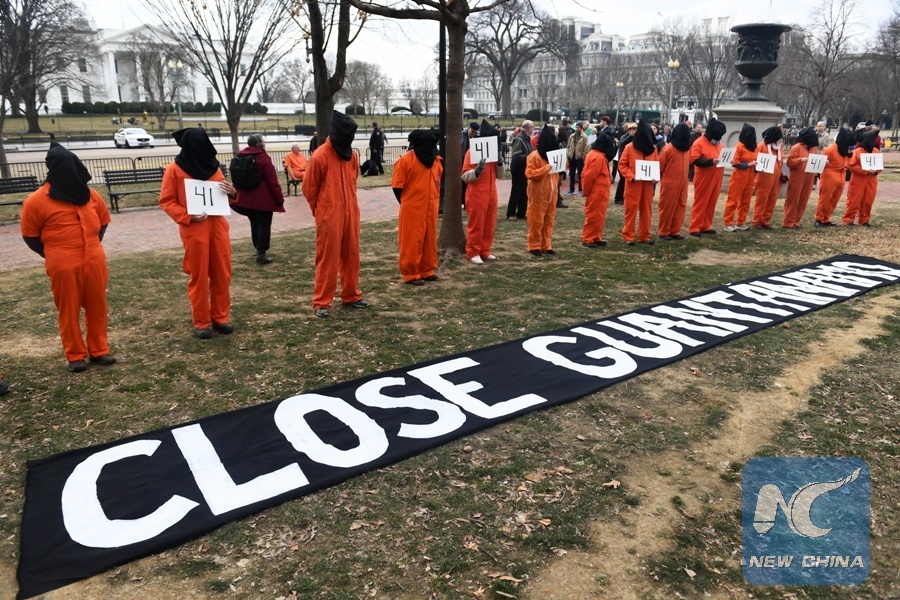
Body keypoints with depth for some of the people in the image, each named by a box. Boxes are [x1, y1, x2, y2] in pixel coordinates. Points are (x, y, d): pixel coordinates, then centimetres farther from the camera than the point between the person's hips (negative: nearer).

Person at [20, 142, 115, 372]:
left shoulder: (91, 195, 6)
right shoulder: (37, 201, -7)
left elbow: (103, 221, 19)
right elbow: (29, 235, 1)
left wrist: (91, 247, 13)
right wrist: (51, 255, 4)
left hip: (94, 262, 4)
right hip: (64, 266, -4)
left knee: (97, 307, 9)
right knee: (68, 311, 5)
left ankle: (99, 350, 22)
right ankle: (75, 355, 16)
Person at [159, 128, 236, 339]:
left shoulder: (213, 167, 12)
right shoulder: (174, 170, -1)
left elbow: (223, 196, 19)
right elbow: (166, 201, -2)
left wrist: (231, 192, -4)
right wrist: (187, 216, -15)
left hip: (217, 225, 4)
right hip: (194, 228, -4)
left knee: (222, 273, 7)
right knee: (198, 276, 2)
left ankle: (220, 317, 19)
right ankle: (201, 322, 11)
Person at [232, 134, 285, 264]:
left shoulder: (240, 158, 10)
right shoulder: (263, 158, -13)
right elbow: (273, 182, -15)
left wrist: (239, 196, 26)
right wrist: (280, 199, -7)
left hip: (247, 199, 7)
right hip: (263, 199, -7)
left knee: (255, 225, 17)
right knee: (264, 226, -2)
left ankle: (258, 250, 26)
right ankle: (261, 254, -3)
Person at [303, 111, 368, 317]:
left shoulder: (352, 156, 6)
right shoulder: (319, 157, -12)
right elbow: (309, 189, -4)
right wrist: (322, 212, 5)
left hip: (351, 214, 6)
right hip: (329, 218, -6)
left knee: (351, 256, 12)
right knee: (327, 259, -2)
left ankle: (351, 295, 26)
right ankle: (321, 302, 7)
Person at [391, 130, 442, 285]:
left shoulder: (436, 160, 9)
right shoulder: (406, 160, -10)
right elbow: (397, 186, -8)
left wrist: (434, 201, 14)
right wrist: (406, 203, -1)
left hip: (431, 209, 6)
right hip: (412, 209, -6)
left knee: (430, 241, 12)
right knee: (412, 242, -1)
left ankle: (427, 270, 25)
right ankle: (410, 274, 8)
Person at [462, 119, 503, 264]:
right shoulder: (472, 152, -11)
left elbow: (499, 174, 14)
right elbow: (465, 176, -13)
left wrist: (499, 163, -5)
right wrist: (477, 171, -30)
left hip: (491, 194, 7)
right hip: (477, 195, -7)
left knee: (490, 225, 11)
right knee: (476, 225, -1)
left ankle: (485, 251, 22)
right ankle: (473, 253, 10)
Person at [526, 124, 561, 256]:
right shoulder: (534, 156, -13)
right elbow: (529, 173, -21)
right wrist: (545, 169, -23)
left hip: (551, 193, 8)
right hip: (538, 194, -8)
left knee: (549, 221, 11)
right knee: (537, 221, -1)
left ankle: (546, 245, 19)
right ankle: (534, 246, 8)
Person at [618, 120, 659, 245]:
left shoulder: (653, 148, 6)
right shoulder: (629, 147, -6)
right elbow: (622, 165, -5)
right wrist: (631, 177, -18)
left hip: (648, 184, 4)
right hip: (633, 184, -4)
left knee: (647, 210, 8)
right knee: (631, 210, 0)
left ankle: (644, 236, 17)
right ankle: (628, 236, 7)